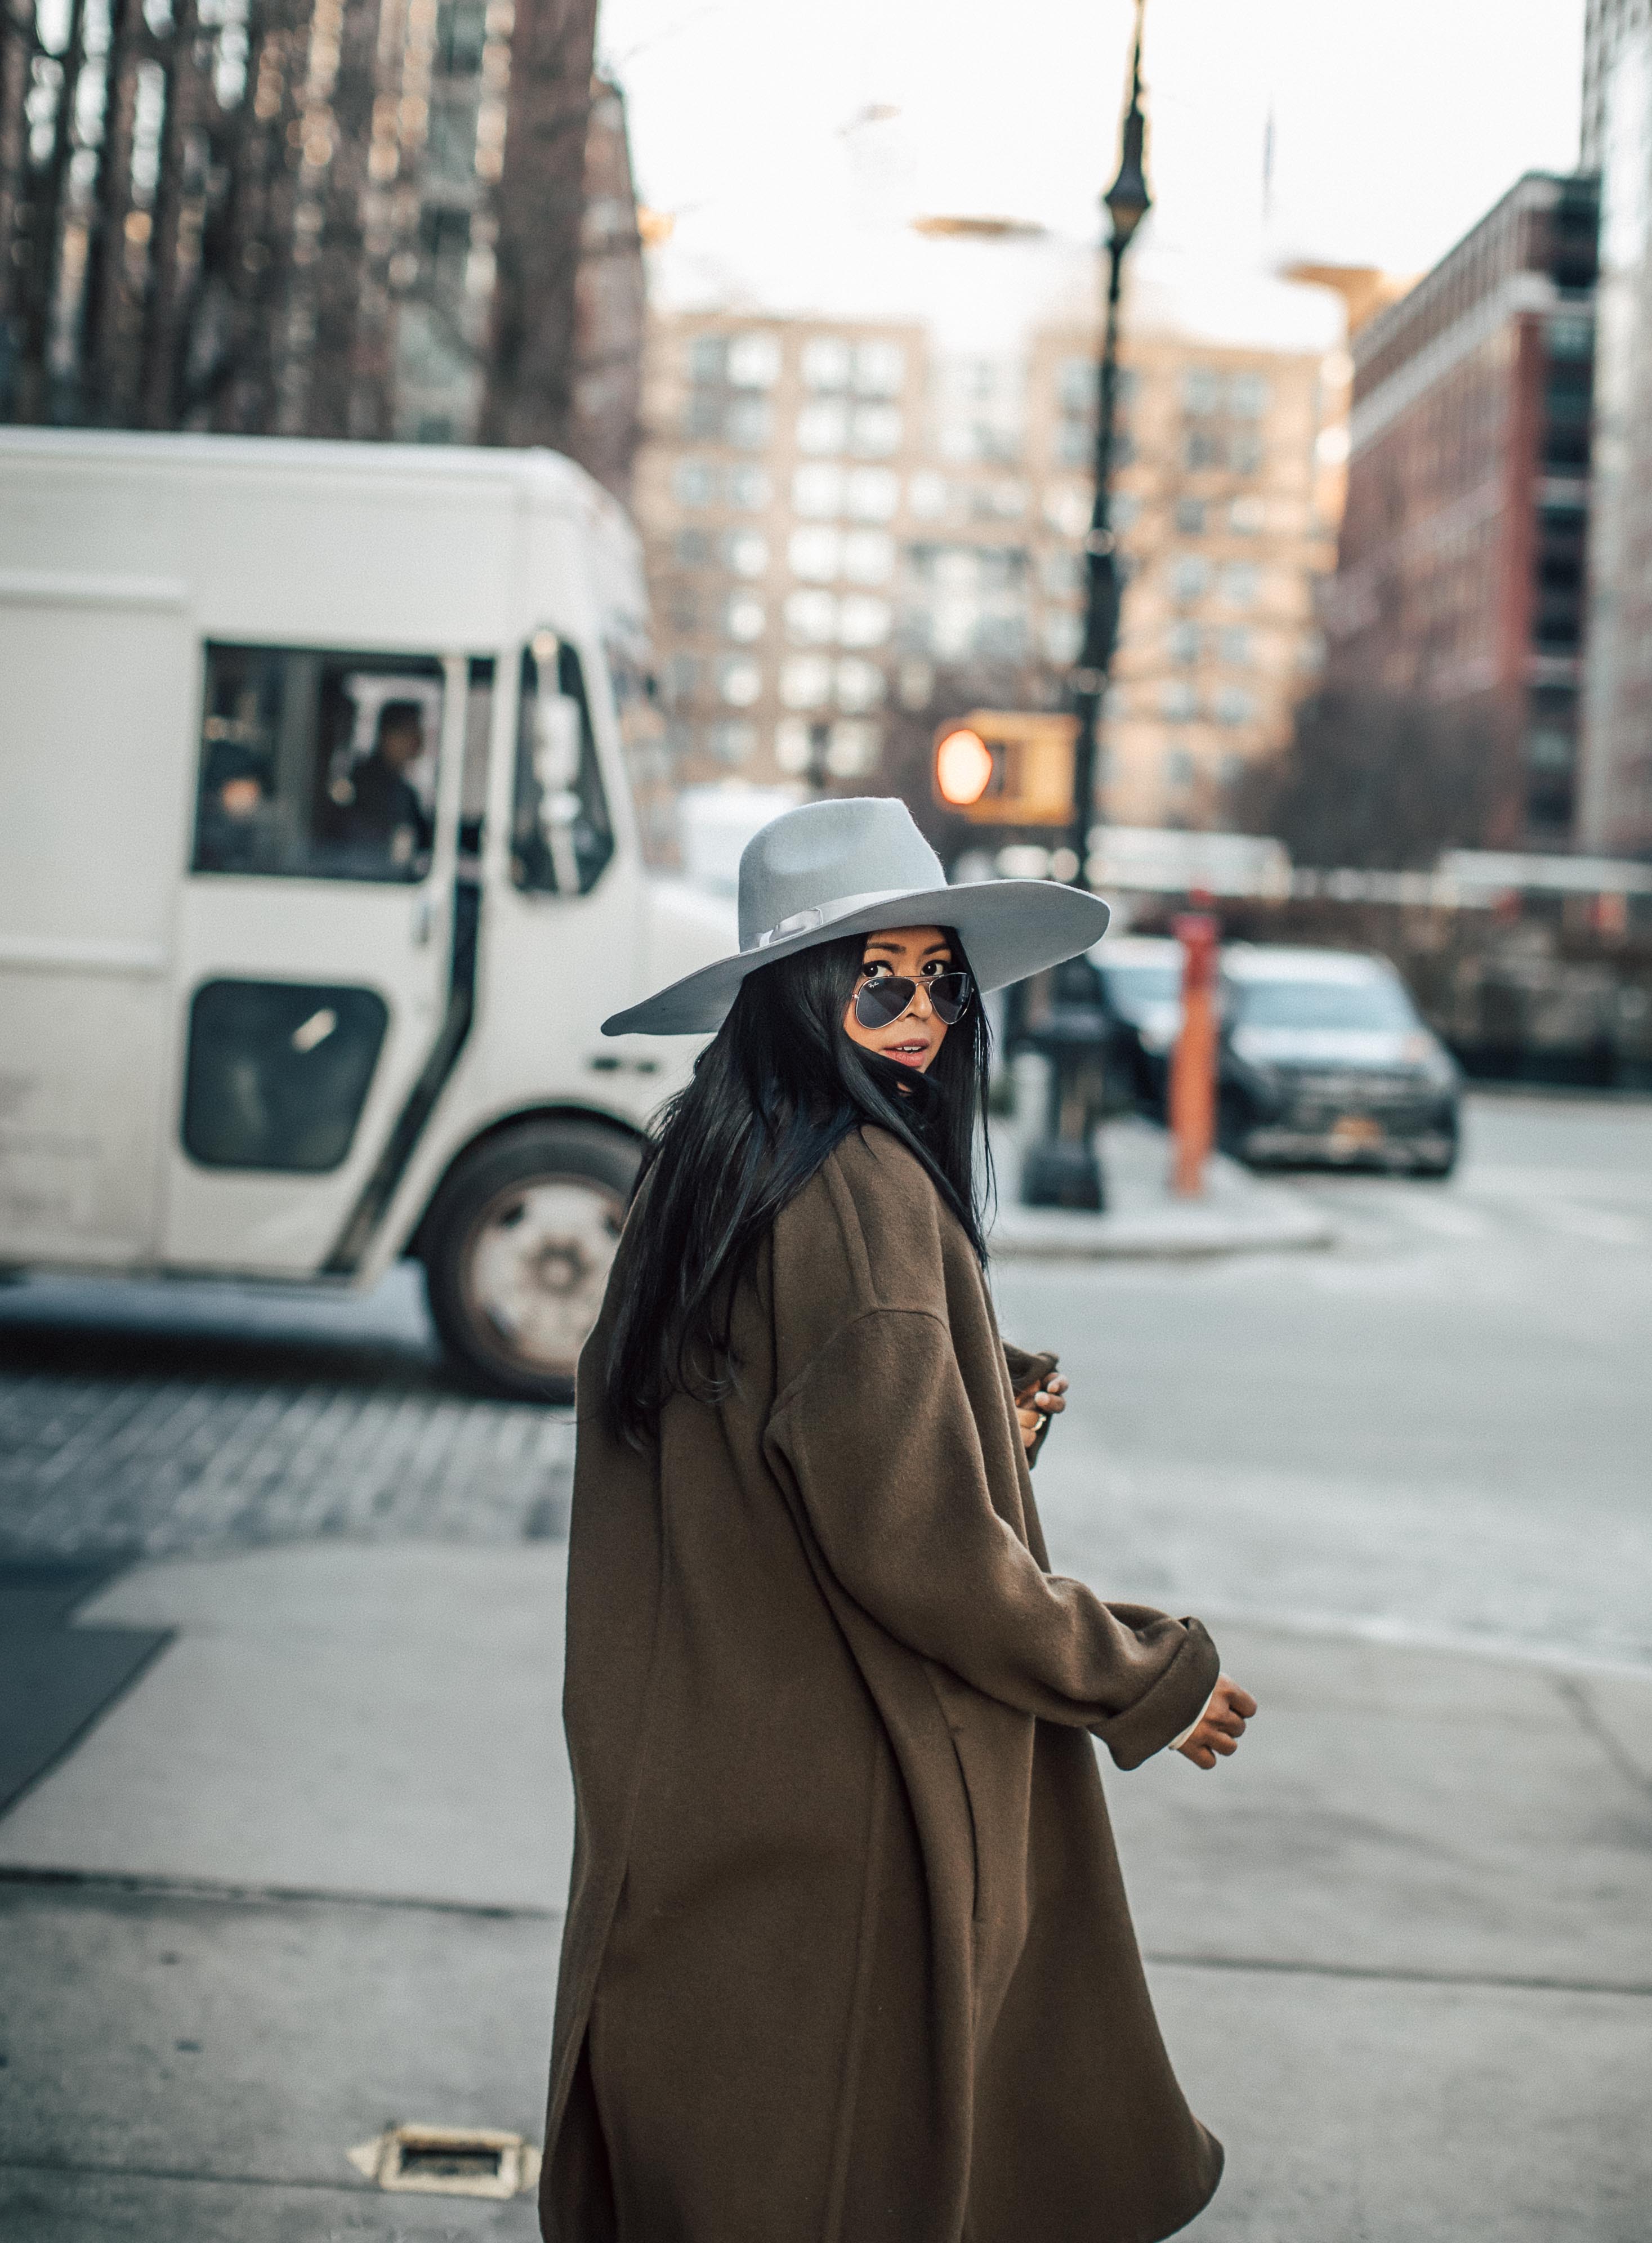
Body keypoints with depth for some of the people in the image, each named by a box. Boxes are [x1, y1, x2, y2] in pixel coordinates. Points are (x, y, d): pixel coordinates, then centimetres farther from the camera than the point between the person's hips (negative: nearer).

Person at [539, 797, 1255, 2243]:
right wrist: (1149, 1682, -12)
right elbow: (908, 1537, -24)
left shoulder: (712, 1168, 9)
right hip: (836, 1799, -9)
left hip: (694, 1770, 9)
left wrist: (983, 1439, 13)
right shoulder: (863, 1192, -19)